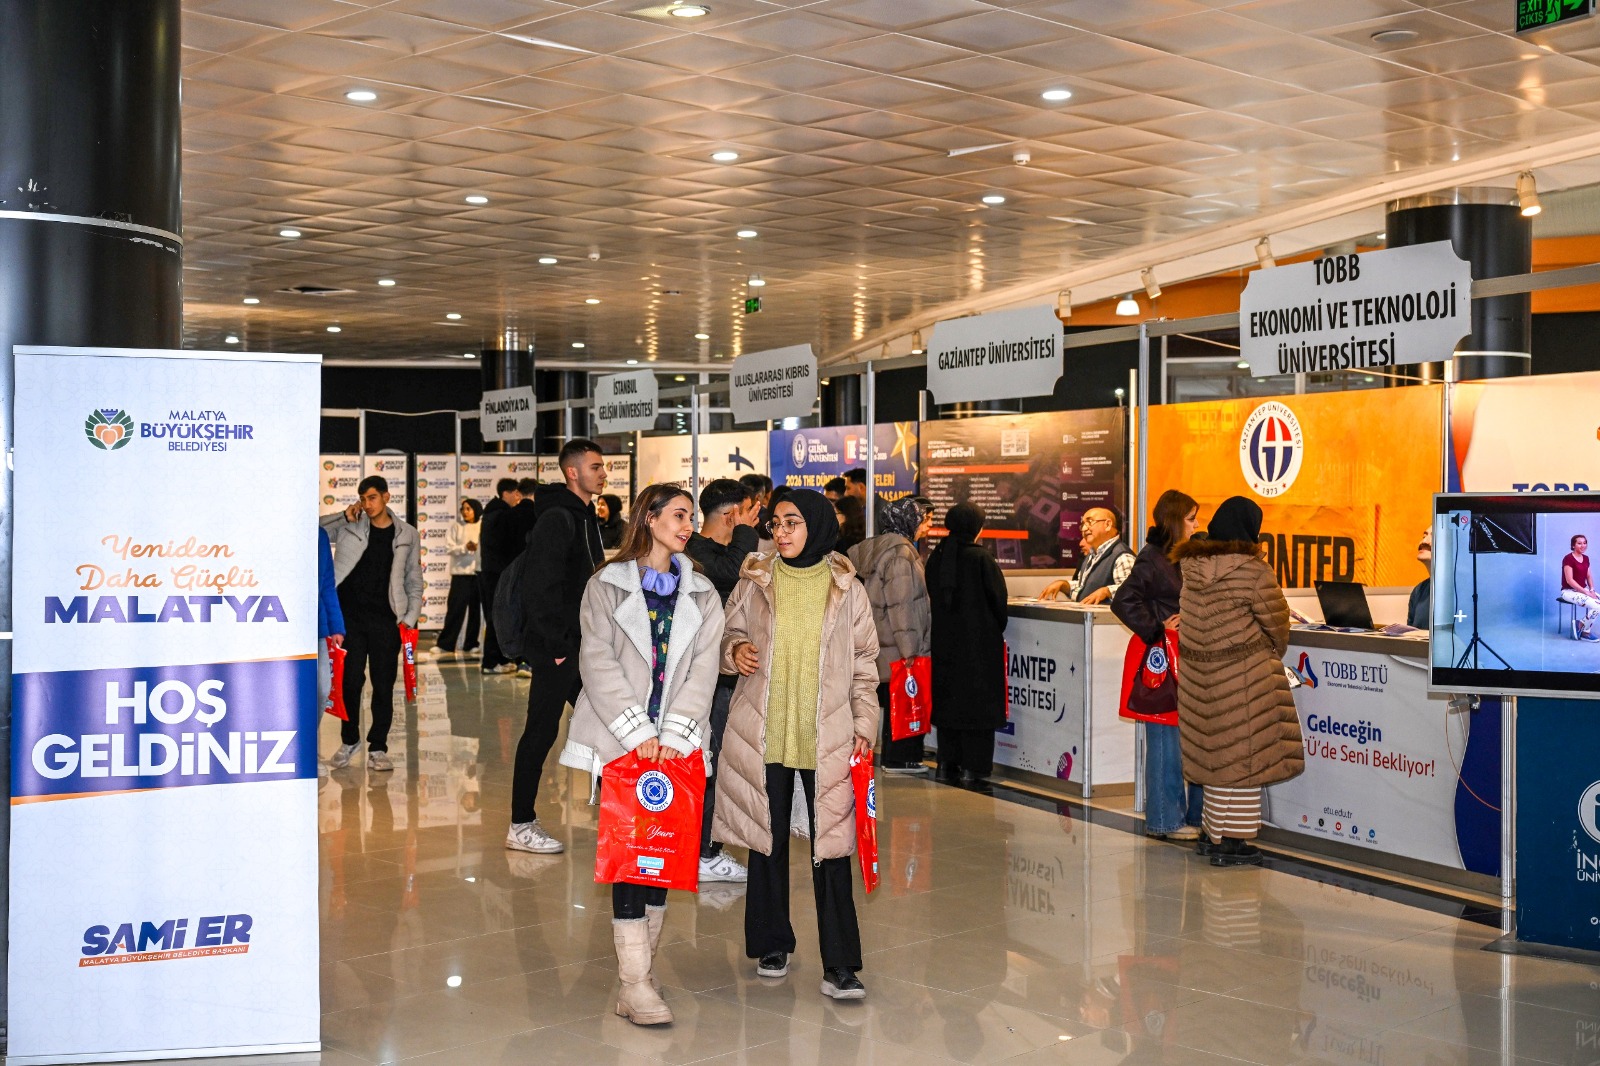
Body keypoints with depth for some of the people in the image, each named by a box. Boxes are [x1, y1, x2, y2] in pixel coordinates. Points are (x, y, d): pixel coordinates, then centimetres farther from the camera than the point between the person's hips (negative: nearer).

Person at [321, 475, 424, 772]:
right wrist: (345, 516, -7)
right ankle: (349, 740, 22)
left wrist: (410, 618, 1)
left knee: (384, 686, 2)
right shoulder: (349, 527, 4)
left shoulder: (406, 534, 5)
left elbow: (414, 581, 10)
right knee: (351, 682, 3)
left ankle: (378, 748, 12)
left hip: (386, 620, 0)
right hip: (351, 616, 0)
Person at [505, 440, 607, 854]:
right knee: (542, 731, -3)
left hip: (581, 645, 10)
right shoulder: (557, 519, -15)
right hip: (556, 649, -9)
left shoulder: (586, 517, 15)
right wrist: (557, 642, -19)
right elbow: (538, 588, -22)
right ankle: (521, 826, 6)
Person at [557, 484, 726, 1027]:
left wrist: (674, 735, -10)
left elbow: (703, 671, 3)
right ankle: (635, 981, -7)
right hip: (620, 739, -3)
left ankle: (640, 972, 12)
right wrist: (638, 732, -13)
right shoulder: (607, 585, 4)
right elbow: (597, 662, -5)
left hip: (674, 743, 3)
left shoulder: (702, 594, 13)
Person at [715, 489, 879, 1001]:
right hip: (762, 733, 2)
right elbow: (730, 632, 14)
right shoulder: (755, 582, 3)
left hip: (826, 738, -1)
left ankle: (839, 967, 1)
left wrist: (864, 723, 1)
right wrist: (734, 649, -10)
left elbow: (864, 663, 7)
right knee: (767, 841, 11)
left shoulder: (846, 589, 1)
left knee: (831, 845, -4)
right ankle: (772, 945, 28)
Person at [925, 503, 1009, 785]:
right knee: (977, 698, 1)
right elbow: (998, 598, -8)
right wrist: (997, 631, 9)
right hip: (979, 641, -5)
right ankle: (973, 766, 2)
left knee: (947, 697, 12)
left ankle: (948, 762, 16)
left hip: (943, 640, 5)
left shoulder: (936, 558, 2)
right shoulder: (981, 558, -14)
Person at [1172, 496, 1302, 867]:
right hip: (1243, 676, -7)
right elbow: (1276, 621, -7)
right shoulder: (1252, 571, -16)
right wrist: (1274, 652, 15)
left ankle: (1214, 832, 24)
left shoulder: (1192, 565, 4)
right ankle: (1232, 842, 6)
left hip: (1198, 672, 7)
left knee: (1214, 751, 16)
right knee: (1243, 754, 2)